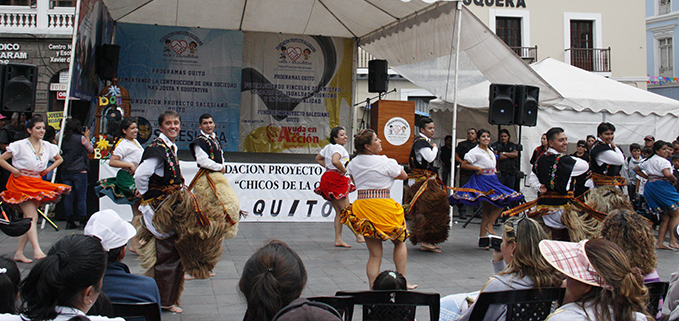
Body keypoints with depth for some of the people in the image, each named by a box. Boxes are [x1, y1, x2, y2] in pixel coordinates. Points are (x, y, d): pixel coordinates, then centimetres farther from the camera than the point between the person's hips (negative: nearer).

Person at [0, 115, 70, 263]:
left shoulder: (47, 146, 5)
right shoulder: (20, 145, -10)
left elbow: (59, 159, 21)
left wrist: (48, 169, 9)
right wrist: (14, 170, -12)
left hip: (37, 183, 6)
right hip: (21, 183, -6)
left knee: (30, 219, 3)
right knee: (31, 216, -18)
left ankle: (19, 253, 10)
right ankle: (37, 251, -25)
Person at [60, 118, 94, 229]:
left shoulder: (64, 139, 4)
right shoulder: (81, 138, -8)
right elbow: (91, 150, 6)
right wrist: (87, 137, 17)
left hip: (65, 172, 4)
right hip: (79, 171, -4)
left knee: (68, 197, 9)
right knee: (81, 198, 2)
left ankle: (69, 221, 11)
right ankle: (83, 221, 3)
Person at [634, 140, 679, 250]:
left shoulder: (649, 160, 18)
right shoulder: (663, 161, -10)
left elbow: (636, 169, 28)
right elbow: (667, 174, -27)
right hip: (661, 186, -9)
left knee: (665, 217, 11)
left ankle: (660, 242, 5)